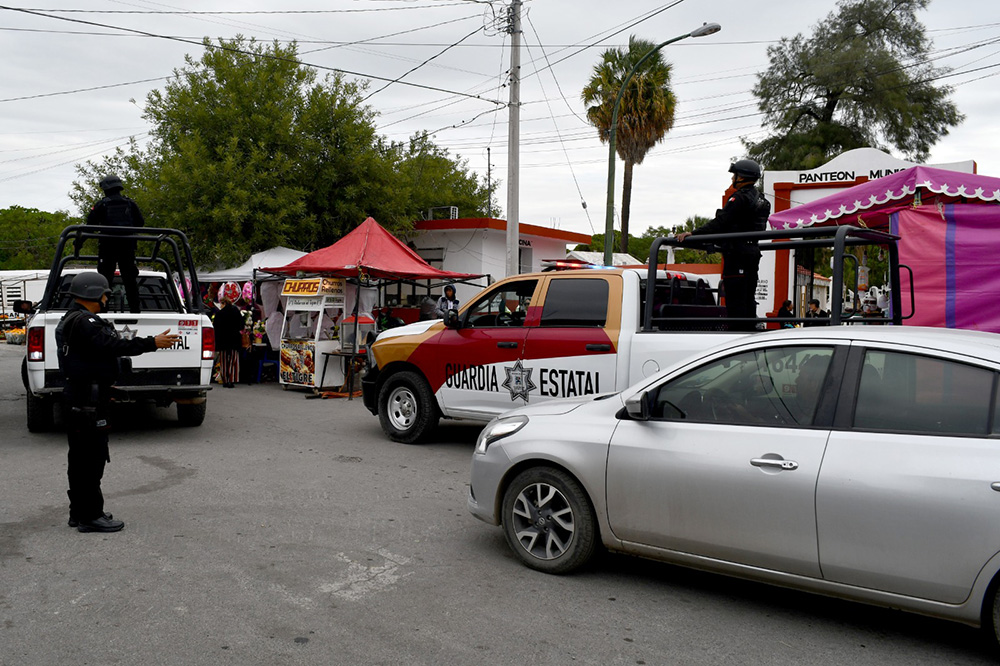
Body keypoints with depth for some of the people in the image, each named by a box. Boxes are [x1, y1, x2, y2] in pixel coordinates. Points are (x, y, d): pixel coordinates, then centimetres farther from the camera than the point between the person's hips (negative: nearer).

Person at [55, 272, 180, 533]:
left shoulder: (73, 320, 17)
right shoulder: (83, 322, -17)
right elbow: (112, 345, -27)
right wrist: (153, 343, -26)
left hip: (79, 398, 11)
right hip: (89, 400, -11)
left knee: (81, 457, 16)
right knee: (92, 456, -6)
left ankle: (79, 511, 25)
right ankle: (90, 516, -1)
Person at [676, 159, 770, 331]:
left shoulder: (740, 198, -12)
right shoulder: (760, 200, 19)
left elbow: (720, 222, -20)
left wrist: (693, 233, -22)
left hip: (737, 254, -10)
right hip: (752, 252, 10)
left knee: (735, 299, -9)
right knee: (748, 299, 13)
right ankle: (750, 332, 18)